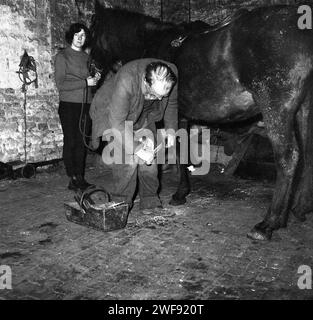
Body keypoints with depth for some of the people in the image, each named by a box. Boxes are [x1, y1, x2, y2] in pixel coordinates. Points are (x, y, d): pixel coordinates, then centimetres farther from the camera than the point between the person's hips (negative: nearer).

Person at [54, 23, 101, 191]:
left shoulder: (85, 57, 16)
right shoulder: (62, 56, -1)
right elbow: (60, 84, -11)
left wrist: (95, 79, 3)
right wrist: (86, 82, -13)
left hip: (85, 105, 5)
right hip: (69, 105, -5)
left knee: (82, 142, 5)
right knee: (70, 142, -3)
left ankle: (80, 178, 12)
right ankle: (72, 179, 3)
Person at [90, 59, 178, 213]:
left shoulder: (172, 75, -24)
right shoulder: (126, 81, -42)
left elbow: (171, 103, -1)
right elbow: (117, 123, -36)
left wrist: (170, 129, -9)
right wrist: (138, 149, -35)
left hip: (143, 116, 5)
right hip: (112, 114, -5)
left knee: (150, 158, -3)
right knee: (128, 159, -19)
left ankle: (150, 202, 11)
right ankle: (121, 204, -3)